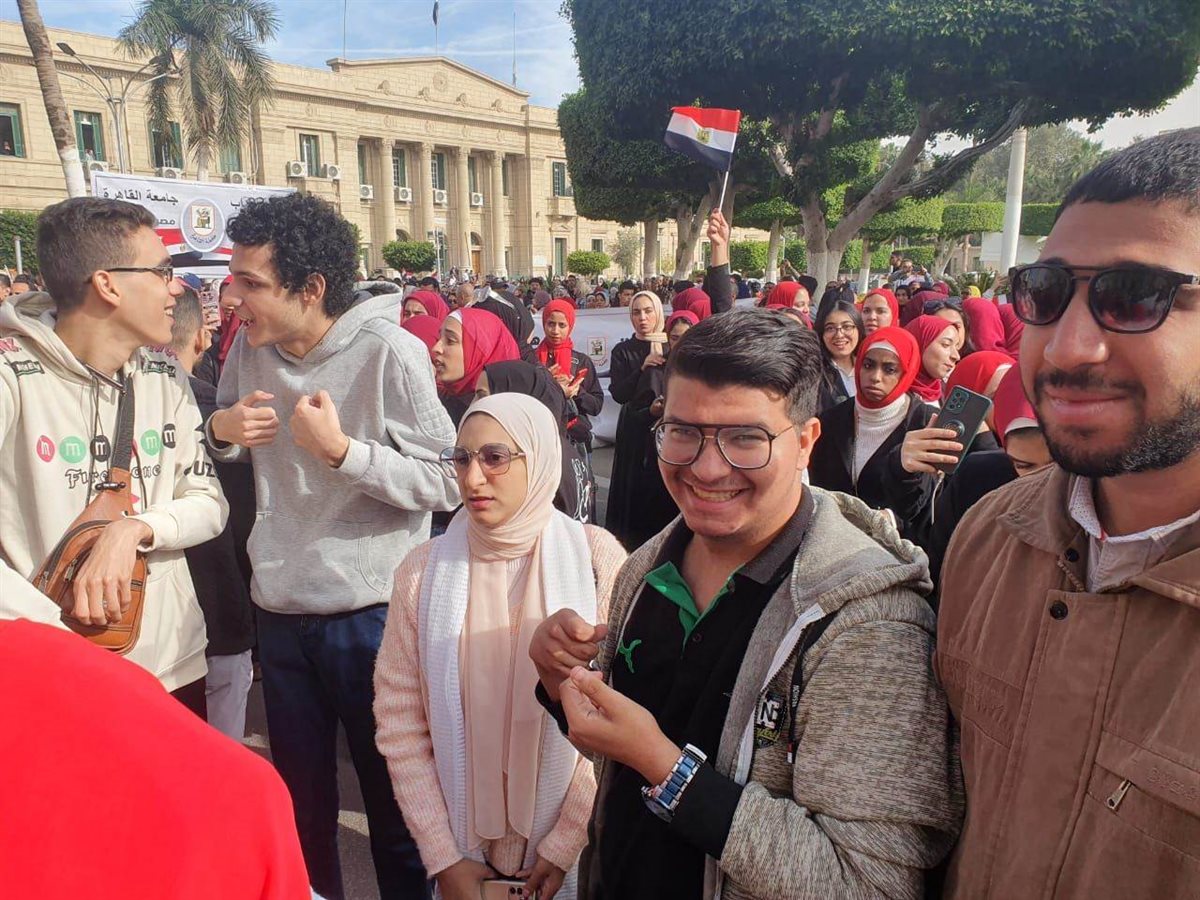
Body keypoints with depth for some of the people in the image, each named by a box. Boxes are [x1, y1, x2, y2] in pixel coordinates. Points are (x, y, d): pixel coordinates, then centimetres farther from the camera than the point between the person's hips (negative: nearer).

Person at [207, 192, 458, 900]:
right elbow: (231, 456, 15)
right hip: (281, 609, 5)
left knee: (394, 802, 13)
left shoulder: (388, 351, -15)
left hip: (370, 611, -5)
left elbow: (446, 484, -18)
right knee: (300, 801, 22)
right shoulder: (251, 348, 2)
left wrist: (341, 449, -27)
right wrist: (221, 430, -7)